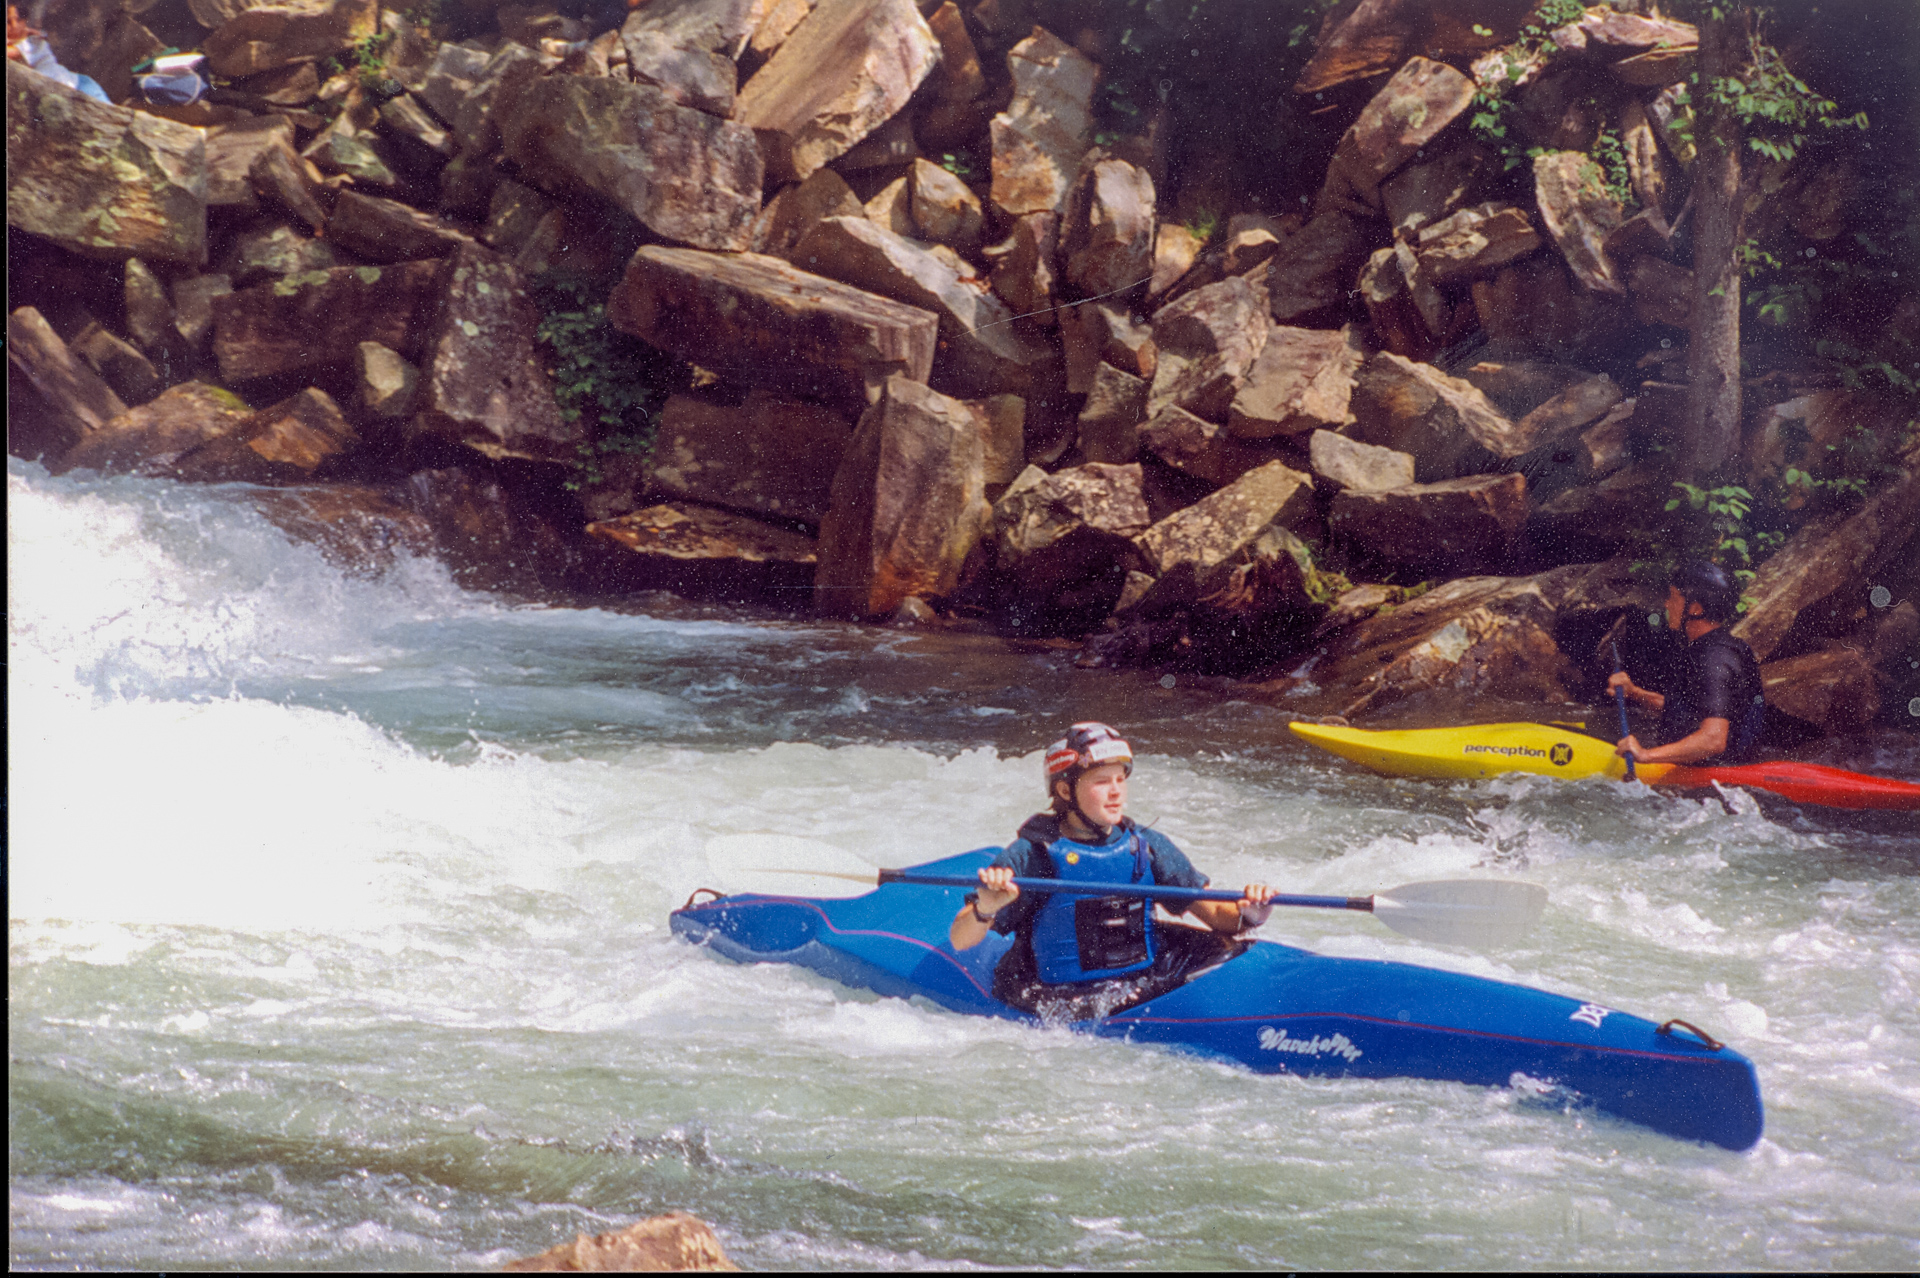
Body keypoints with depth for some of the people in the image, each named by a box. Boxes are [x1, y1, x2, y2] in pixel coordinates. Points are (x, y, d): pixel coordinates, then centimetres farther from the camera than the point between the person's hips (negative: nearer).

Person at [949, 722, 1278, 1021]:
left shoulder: (1146, 846, 7)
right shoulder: (1032, 855, -7)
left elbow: (1215, 914, 8)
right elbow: (959, 941, -10)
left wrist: (1246, 917, -15)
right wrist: (985, 908, -32)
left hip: (1147, 980, 5)